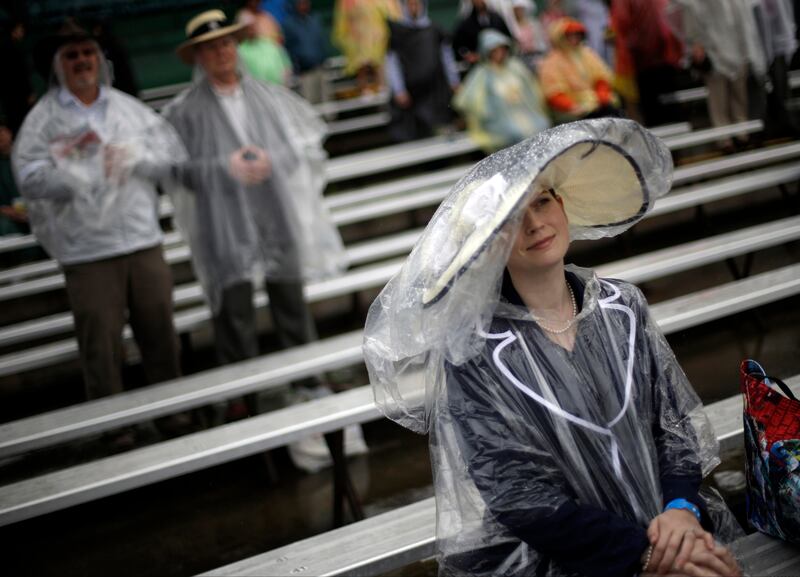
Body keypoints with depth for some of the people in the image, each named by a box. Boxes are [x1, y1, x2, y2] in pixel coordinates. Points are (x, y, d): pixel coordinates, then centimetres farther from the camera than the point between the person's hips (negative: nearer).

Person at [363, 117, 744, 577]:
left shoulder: (621, 306, 5)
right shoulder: (475, 353, -9)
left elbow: (676, 419, 6)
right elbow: (522, 498, -12)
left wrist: (682, 508, -13)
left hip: (663, 525, 5)